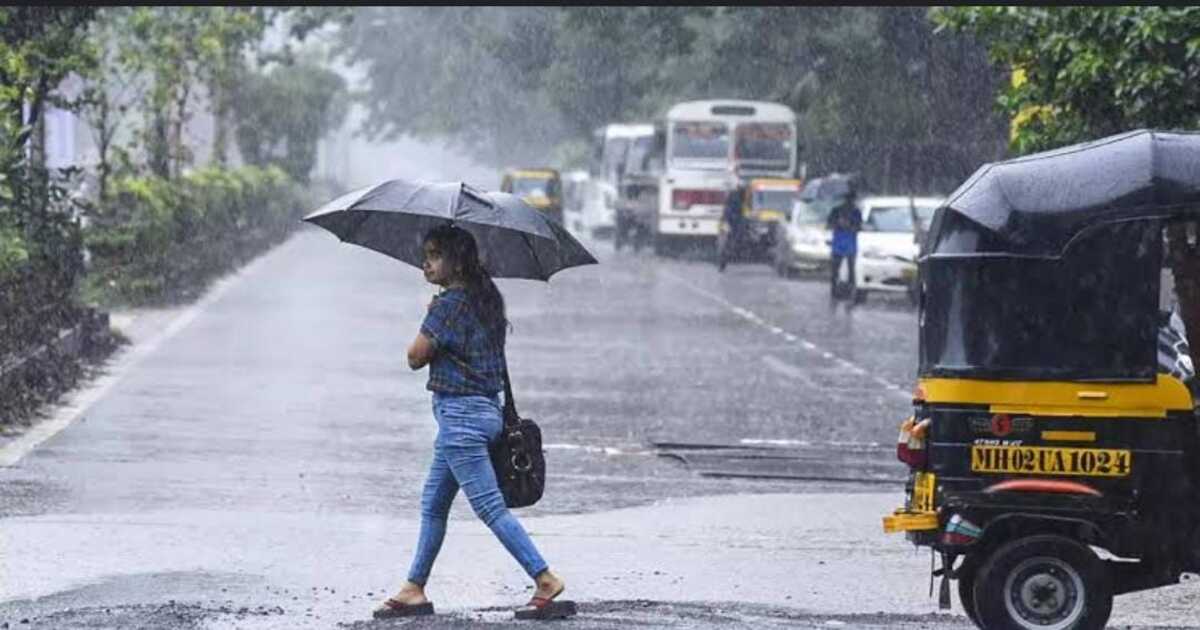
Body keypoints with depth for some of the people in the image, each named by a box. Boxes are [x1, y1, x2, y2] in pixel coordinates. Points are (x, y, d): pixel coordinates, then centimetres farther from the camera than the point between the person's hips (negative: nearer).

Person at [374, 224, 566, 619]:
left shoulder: (449, 304, -17)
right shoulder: (485, 299, 11)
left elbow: (416, 357, -13)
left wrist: (428, 325, 3)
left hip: (461, 413, -10)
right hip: (485, 408, 10)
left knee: (490, 508, -8)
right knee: (433, 505, 15)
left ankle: (546, 579, -10)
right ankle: (414, 590, 19)